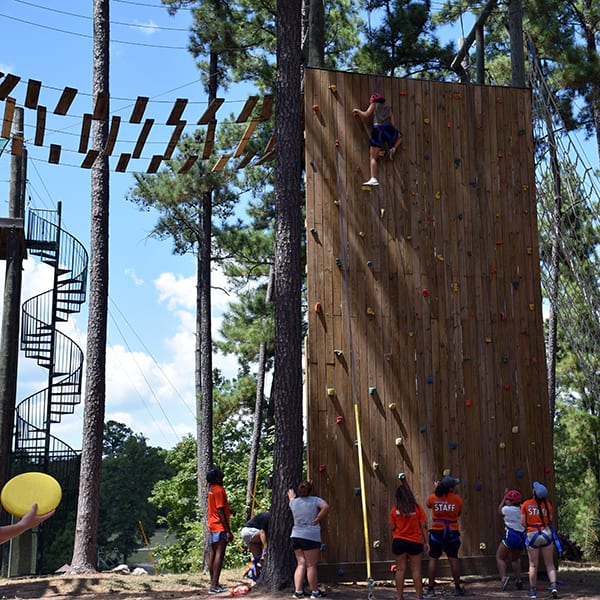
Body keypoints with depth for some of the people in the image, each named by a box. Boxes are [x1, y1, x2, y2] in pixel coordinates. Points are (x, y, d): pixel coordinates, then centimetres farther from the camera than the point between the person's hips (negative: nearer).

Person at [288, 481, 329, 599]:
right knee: (311, 565, 1)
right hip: (311, 536, -5)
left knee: (301, 564, 10)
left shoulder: (294, 502, 9)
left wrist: (291, 497, 53)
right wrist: (317, 520, -12)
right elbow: (325, 507, -21)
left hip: (296, 536, 5)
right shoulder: (315, 500, -3)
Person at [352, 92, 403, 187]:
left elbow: (365, 115, 4)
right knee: (399, 136, 37)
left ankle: (373, 179, -14)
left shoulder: (374, 105, 14)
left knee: (373, 157, 2)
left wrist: (358, 110, 20)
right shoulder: (389, 109, 23)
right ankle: (393, 148, 9)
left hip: (377, 130, -2)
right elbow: (393, 124, 17)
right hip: (388, 129, 2)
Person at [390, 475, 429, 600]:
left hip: (399, 541, 1)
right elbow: (423, 527, -3)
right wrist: (426, 542, 4)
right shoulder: (418, 508, -4)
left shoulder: (394, 511, -3)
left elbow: (393, 529, 1)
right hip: (415, 542, -1)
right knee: (416, 570, 4)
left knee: (400, 570, 6)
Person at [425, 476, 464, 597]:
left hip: (437, 532, 0)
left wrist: (436, 490, 24)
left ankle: (431, 588, 5)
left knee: (433, 558, 5)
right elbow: (458, 513, 6)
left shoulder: (433, 497, -6)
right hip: (452, 532, 0)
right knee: (453, 559, 7)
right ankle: (457, 588, 11)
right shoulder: (457, 499, -7)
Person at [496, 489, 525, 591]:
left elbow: (499, 510, 14)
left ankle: (503, 577, -17)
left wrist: (504, 496, 22)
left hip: (510, 536, -6)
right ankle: (518, 580, 16)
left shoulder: (507, 509, -9)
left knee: (500, 557, 3)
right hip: (521, 536, 6)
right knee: (515, 559, 24)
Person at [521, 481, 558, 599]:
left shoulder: (526, 504, -4)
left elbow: (523, 522, -5)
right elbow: (550, 521, -2)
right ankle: (553, 586, -6)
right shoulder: (547, 505, 0)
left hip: (532, 535, -1)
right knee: (549, 564, 9)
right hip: (546, 533, 1)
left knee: (533, 565, 8)